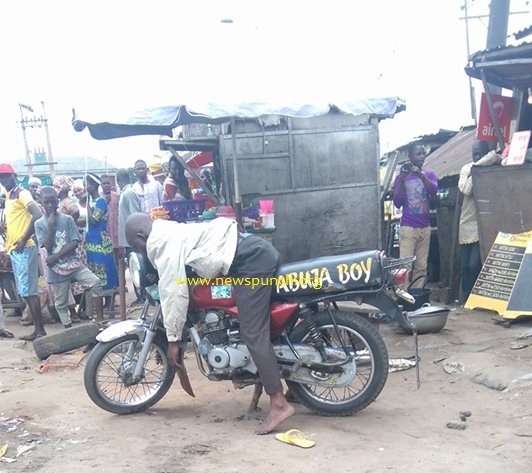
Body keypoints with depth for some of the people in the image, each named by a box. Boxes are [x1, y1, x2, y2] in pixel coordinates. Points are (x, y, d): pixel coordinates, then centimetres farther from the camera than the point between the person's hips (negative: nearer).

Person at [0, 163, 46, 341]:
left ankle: (40, 330, -5)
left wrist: (23, 240, -21)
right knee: (25, 292, 9)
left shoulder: (22, 193, -7)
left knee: (29, 291, -9)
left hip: (24, 249, -9)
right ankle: (37, 330, 13)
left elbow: (38, 215, -21)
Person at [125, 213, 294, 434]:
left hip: (249, 259, -10)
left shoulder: (162, 243, -5)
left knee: (253, 334, -11)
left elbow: (173, 292, -9)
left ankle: (278, 403, -12)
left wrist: (173, 339, -3)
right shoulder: (173, 231, 25)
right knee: (256, 329, 20)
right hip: (258, 250, 10)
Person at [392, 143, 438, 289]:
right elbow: (397, 203, -2)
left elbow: (433, 191, -9)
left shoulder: (429, 174, 9)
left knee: (421, 267, 3)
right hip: (407, 228, -3)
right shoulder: (401, 177, 3)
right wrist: (402, 180, -12)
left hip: (425, 227, 3)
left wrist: (420, 174, -20)